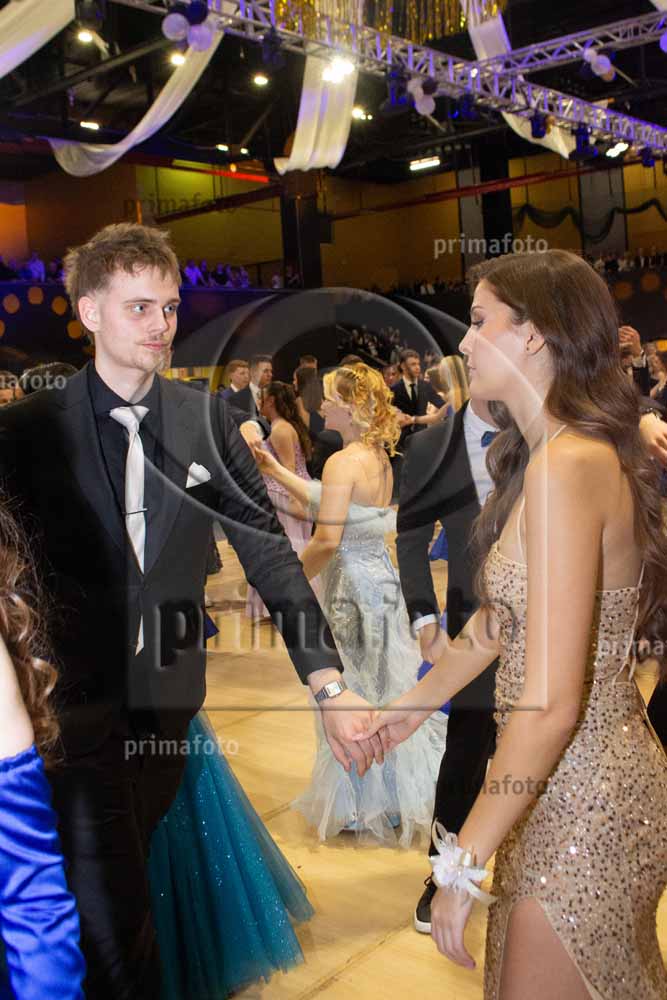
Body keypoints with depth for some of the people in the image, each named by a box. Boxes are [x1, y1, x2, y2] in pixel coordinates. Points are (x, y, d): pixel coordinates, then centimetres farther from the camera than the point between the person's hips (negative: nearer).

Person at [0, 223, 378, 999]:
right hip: (76, 700, -2)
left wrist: (328, 683, -15)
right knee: (111, 916, 2)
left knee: (124, 886, 20)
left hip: (170, 699, 3)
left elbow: (268, 552, -6)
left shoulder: (207, 420, -2)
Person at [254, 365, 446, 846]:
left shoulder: (344, 462, -20)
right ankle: (397, 797, 33)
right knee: (384, 691, 19)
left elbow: (328, 539, -26)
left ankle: (361, 807, 23)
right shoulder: (381, 458, 6)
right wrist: (276, 470, 18)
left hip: (353, 587, -8)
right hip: (383, 577, 8)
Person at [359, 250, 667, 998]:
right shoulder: (554, 454, 6)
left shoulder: (569, 465, -24)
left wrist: (462, 864, -21)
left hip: (585, 799, -9)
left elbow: (551, 704, -28)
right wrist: (418, 701, 23)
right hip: (583, 779, 9)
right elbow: (504, 615, 15)